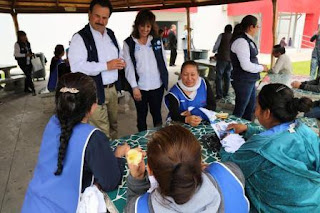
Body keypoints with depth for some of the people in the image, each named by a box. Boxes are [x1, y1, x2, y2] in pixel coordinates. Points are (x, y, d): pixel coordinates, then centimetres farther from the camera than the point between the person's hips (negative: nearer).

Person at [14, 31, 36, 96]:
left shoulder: (28, 43, 9)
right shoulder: (17, 44, -9)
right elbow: (16, 54, -13)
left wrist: (32, 54, 0)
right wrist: (25, 55, -22)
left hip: (29, 62, 6)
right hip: (22, 63, -6)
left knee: (28, 76, 12)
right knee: (28, 75, -11)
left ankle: (26, 88, 27)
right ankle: (33, 90, -8)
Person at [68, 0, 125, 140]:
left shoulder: (111, 34, 11)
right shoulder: (80, 38, -12)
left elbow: (118, 55, 24)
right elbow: (76, 67, -24)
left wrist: (121, 62, 0)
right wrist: (106, 66, -23)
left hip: (112, 88, 7)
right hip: (95, 91, -7)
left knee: (114, 124, 19)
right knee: (102, 132, -2)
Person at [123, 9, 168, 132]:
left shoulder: (157, 41, 5)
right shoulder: (128, 43, -3)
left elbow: (163, 61, 8)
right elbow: (128, 66, -6)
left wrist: (165, 81, 5)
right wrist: (134, 87, -11)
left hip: (157, 85, 2)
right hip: (139, 86, -1)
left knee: (156, 113, 13)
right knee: (142, 115, 12)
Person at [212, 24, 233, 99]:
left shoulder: (222, 35, -2)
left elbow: (216, 45, -7)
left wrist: (214, 51, 13)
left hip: (222, 59, -5)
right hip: (231, 60, 5)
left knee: (219, 77, -2)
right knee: (227, 77, 14)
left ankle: (219, 94, -7)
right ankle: (225, 93, 18)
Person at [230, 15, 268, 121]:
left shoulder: (248, 40, 9)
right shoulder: (241, 41, -21)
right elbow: (246, 66, -26)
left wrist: (260, 67, 2)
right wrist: (262, 68, -11)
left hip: (250, 80, 10)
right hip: (243, 81, -10)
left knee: (250, 108, 21)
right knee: (240, 109, 3)